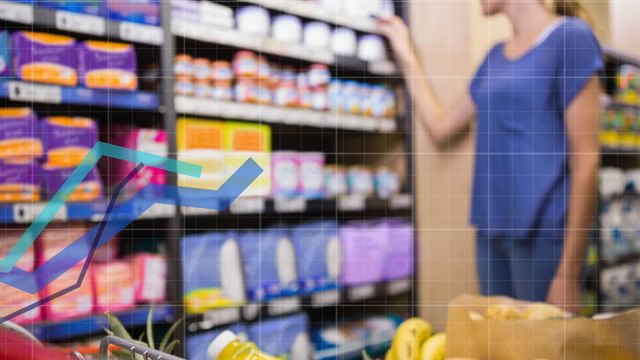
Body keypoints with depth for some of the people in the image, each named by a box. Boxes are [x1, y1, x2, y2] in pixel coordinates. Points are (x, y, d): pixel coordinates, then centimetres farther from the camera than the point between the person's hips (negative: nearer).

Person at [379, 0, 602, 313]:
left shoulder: (570, 37, -7)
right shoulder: (495, 57, 14)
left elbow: (585, 158, -12)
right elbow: (440, 127, 19)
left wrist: (569, 273, -16)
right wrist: (404, 52, 20)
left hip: (543, 231, -7)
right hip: (492, 229, 7)